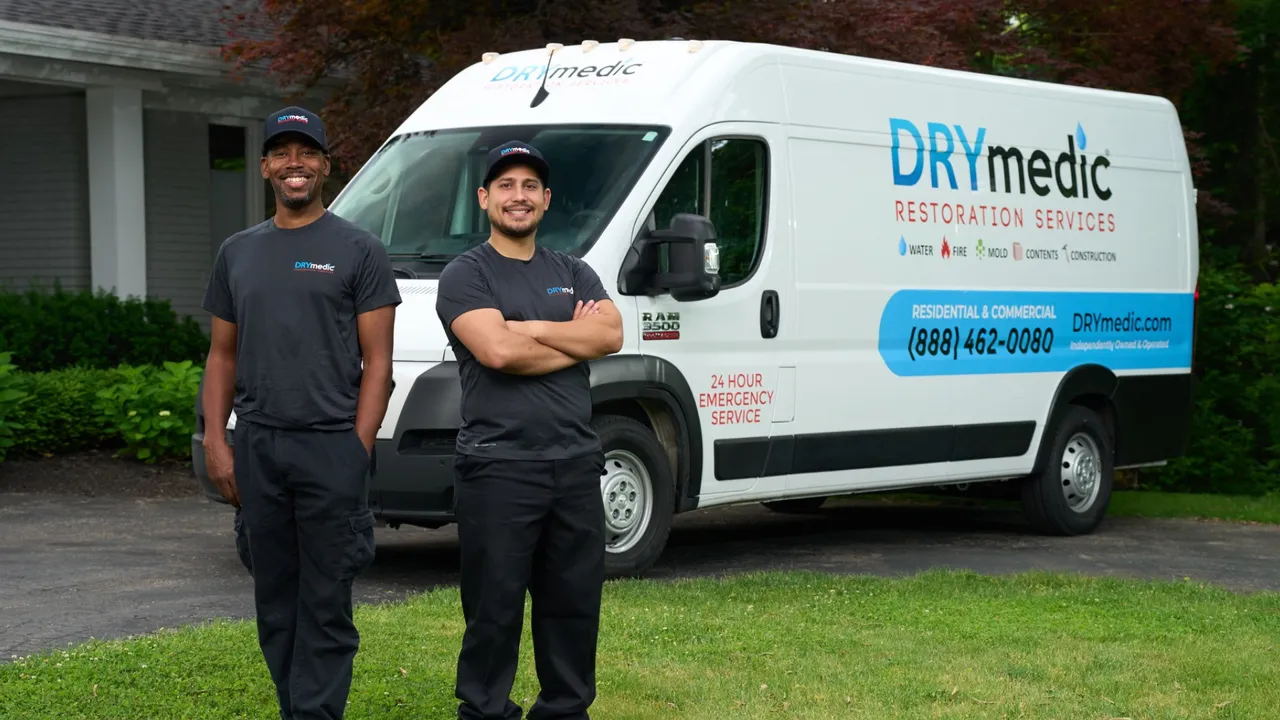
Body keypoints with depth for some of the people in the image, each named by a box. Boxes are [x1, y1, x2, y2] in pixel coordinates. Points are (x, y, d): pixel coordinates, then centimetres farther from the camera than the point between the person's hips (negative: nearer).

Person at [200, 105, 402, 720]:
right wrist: (214, 440, 5)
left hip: (331, 446, -5)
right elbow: (223, 354, 16)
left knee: (325, 603, -4)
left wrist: (357, 451, -10)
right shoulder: (237, 253, 15)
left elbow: (377, 362, -2)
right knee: (275, 600, 9)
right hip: (256, 448, 5)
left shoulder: (359, 252, 1)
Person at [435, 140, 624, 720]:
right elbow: (496, 351, -17)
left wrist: (525, 328, -9)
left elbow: (612, 334, -3)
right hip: (499, 468, -5)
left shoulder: (574, 274, 16)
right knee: (494, 610, 0)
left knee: (575, 603, 11)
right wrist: (575, 341, -5)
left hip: (576, 464, 5)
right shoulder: (465, 275, 0)